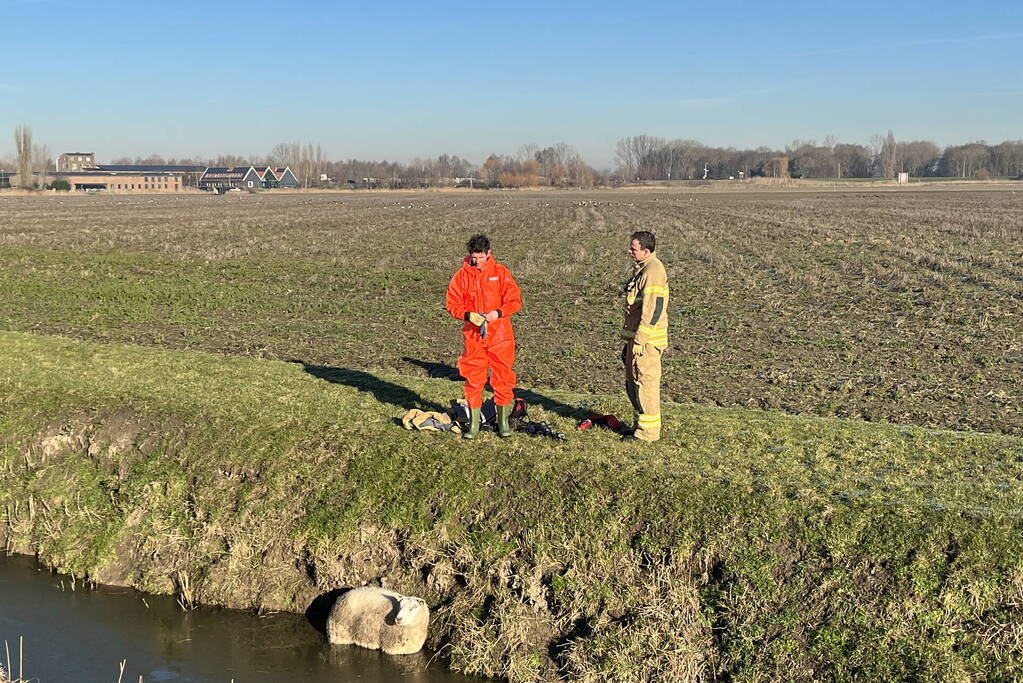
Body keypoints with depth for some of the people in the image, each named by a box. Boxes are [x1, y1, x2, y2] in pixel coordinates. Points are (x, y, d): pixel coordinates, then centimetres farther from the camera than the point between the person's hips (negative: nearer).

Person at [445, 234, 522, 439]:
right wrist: (468, 315, -15)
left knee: (502, 377, 3)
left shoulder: (501, 272, 1)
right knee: (473, 379, 3)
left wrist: (498, 312, -18)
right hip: (472, 335, 1)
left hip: (499, 334, -1)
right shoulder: (462, 275, 2)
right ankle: (474, 424, 12)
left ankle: (503, 421, 16)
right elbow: (451, 303, 3)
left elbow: (515, 300, -1)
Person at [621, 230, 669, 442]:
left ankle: (648, 432, 4)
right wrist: (629, 341, 24)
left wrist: (639, 341, -22)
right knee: (632, 383, 16)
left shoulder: (653, 271, -17)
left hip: (647, 341, -10)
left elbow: (653, 309, -22)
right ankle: (640, 426, 26)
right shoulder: (641, 269, 16)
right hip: (636, 338, 10)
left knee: (645, 383, -4)